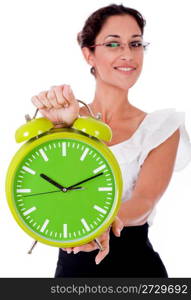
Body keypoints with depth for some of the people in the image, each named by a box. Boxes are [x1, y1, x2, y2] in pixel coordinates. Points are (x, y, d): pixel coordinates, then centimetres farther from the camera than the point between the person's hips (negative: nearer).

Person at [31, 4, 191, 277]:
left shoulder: (161, 127, -6)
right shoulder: (69, 119, 0)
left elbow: (144, 201, -21)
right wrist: (59, 127, -30)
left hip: (135, 267, -1)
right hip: (71, 265, 2)